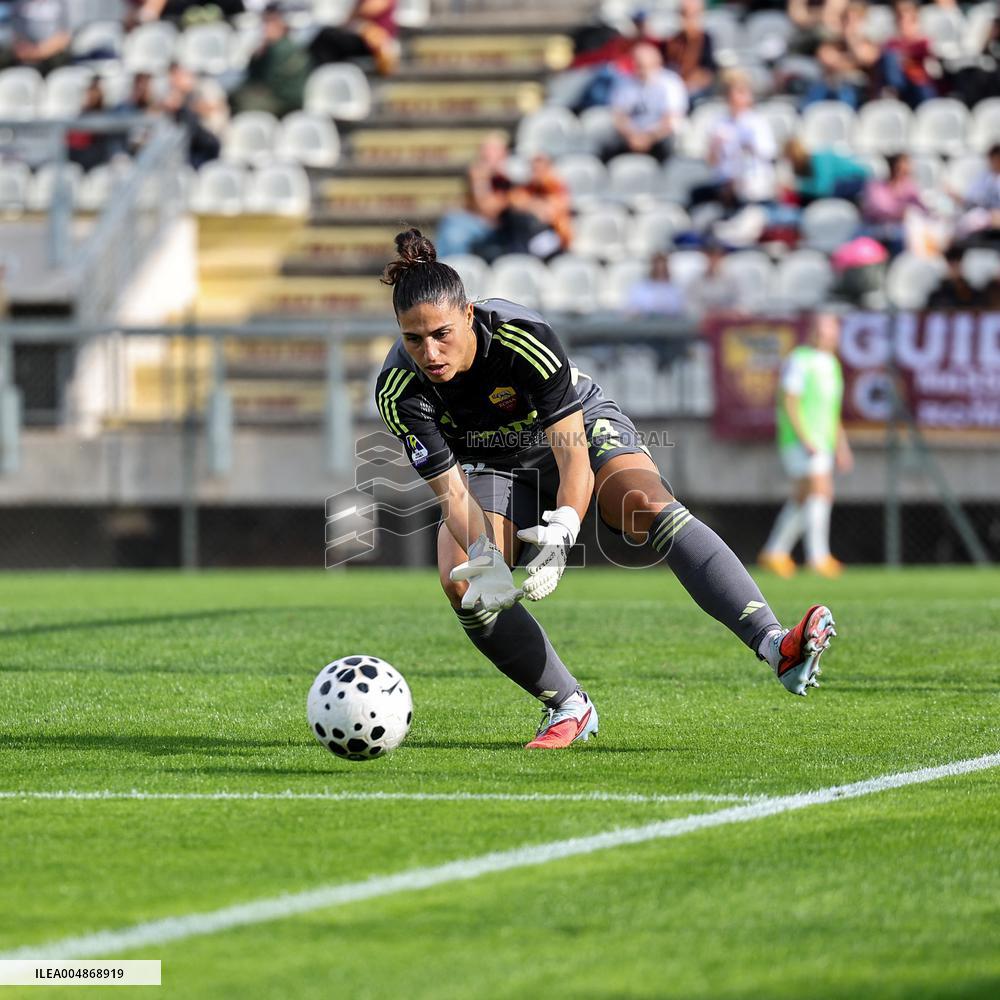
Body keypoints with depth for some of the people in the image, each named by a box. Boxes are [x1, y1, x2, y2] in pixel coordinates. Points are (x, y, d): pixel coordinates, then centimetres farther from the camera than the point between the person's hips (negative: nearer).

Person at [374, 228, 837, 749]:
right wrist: (485, 559, -44)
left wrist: (562, 532, -50)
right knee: (461, 583, -22)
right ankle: (568, 707, -6)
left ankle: (776, 646, -44)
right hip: (492, 467, 3)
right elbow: (450, 490, -25)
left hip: (583, 426, -2)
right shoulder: (398, 390, -27)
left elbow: (572, 450, -33)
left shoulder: (523, 335, -34)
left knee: (651, 506, -30)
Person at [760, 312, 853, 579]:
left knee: (802, 500, 10)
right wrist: (805, 439, -23)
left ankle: (775, 552, 18)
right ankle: (818, 556, -21)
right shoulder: (799, 361, -10)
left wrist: (841, 446, 21)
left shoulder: (831, 364, 18)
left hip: (821, 444, 9)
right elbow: (788, 402, -16)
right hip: (800, 441, -9)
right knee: (820, 490, -18)